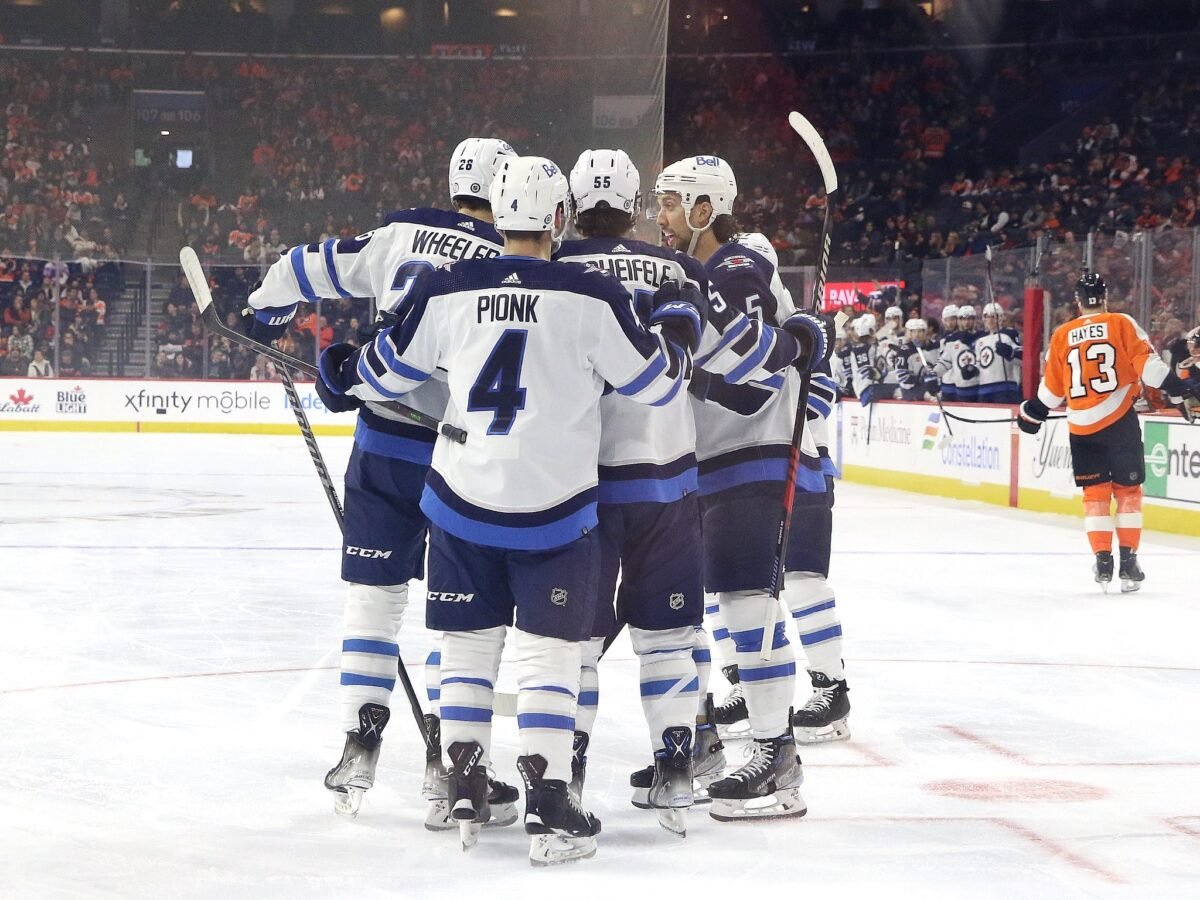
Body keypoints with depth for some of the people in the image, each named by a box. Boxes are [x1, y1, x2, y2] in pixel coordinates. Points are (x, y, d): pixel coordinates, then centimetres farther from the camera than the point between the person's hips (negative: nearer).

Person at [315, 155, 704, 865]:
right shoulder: (591, 296, -10)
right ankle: (550, 812, 0)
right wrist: (680, 319, 17)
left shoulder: (446, 290, -2)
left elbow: (387, 372, 9)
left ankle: (465, 793, 18)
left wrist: (341, 378, 31)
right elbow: (655, 381, -2)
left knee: (470, 644, 15)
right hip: (555, 510, -3)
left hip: (463, 499, 3)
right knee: (550, 651, 3)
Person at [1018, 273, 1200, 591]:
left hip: (1081, 426, 2)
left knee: (1095, 492, 10)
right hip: (1120, 421, -2)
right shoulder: (1121, 324, 0)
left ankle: (1103, 561, 3)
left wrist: (1033, 414, 29)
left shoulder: (1062, 335, 8)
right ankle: (1128, 562, 3)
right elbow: (1146, 363, -10)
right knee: (1128, 490, 7)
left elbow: (1051, 387, 14)